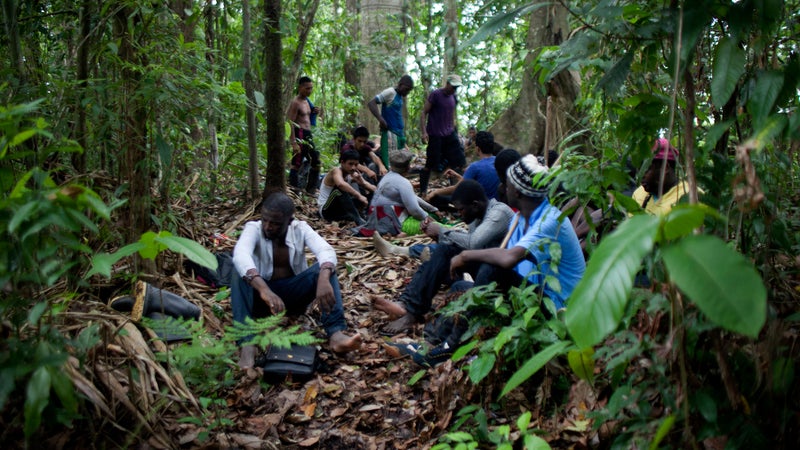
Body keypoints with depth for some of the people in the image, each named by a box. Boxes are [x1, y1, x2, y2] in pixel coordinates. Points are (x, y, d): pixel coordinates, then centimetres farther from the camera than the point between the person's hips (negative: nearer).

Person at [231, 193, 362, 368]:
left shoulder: (300, 228, -5)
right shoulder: (253, 229, -11)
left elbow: (326, 251, -23)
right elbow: (240, 255, -34)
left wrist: (324, 279, -47)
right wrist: (264, 290, -52)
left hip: (294, 292, 1)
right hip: (261, 292, -1)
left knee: (325, 268, -23)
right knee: (240, 273, -31)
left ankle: (335, 333, -40)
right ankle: (247, 344, -46)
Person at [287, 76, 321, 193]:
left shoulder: (306, 101, 17)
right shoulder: (295, 102, -11)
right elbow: (290, 123, -18)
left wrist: (314, 113, 7)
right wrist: (293, 143, -25)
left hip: (308, 135, 10)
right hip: (299, 134, -10)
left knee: (316, 163, 12)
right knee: (296, 164, -8)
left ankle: (310, 191, 22)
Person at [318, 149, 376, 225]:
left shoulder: (353, 175, 2)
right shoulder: (336, 171, -17)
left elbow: (374, 189, -6)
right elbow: (341, 184, -43)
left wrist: (362, 182, -23)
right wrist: (359, 196, -45)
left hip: (342, 210, 7)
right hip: (326, 210, -7)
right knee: (340, 188, -34)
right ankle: (359, 221, -42)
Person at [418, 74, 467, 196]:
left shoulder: (453, 97, 11)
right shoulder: (435, 94, -9)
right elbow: (423, 113, -10)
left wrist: (454, 132, 18)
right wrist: (424, 132, -18)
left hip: (449, 135, 7)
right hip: (435, 135, -7)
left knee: (459, 161, 1)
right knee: (430, 165, -2)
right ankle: (422, 192, 11)